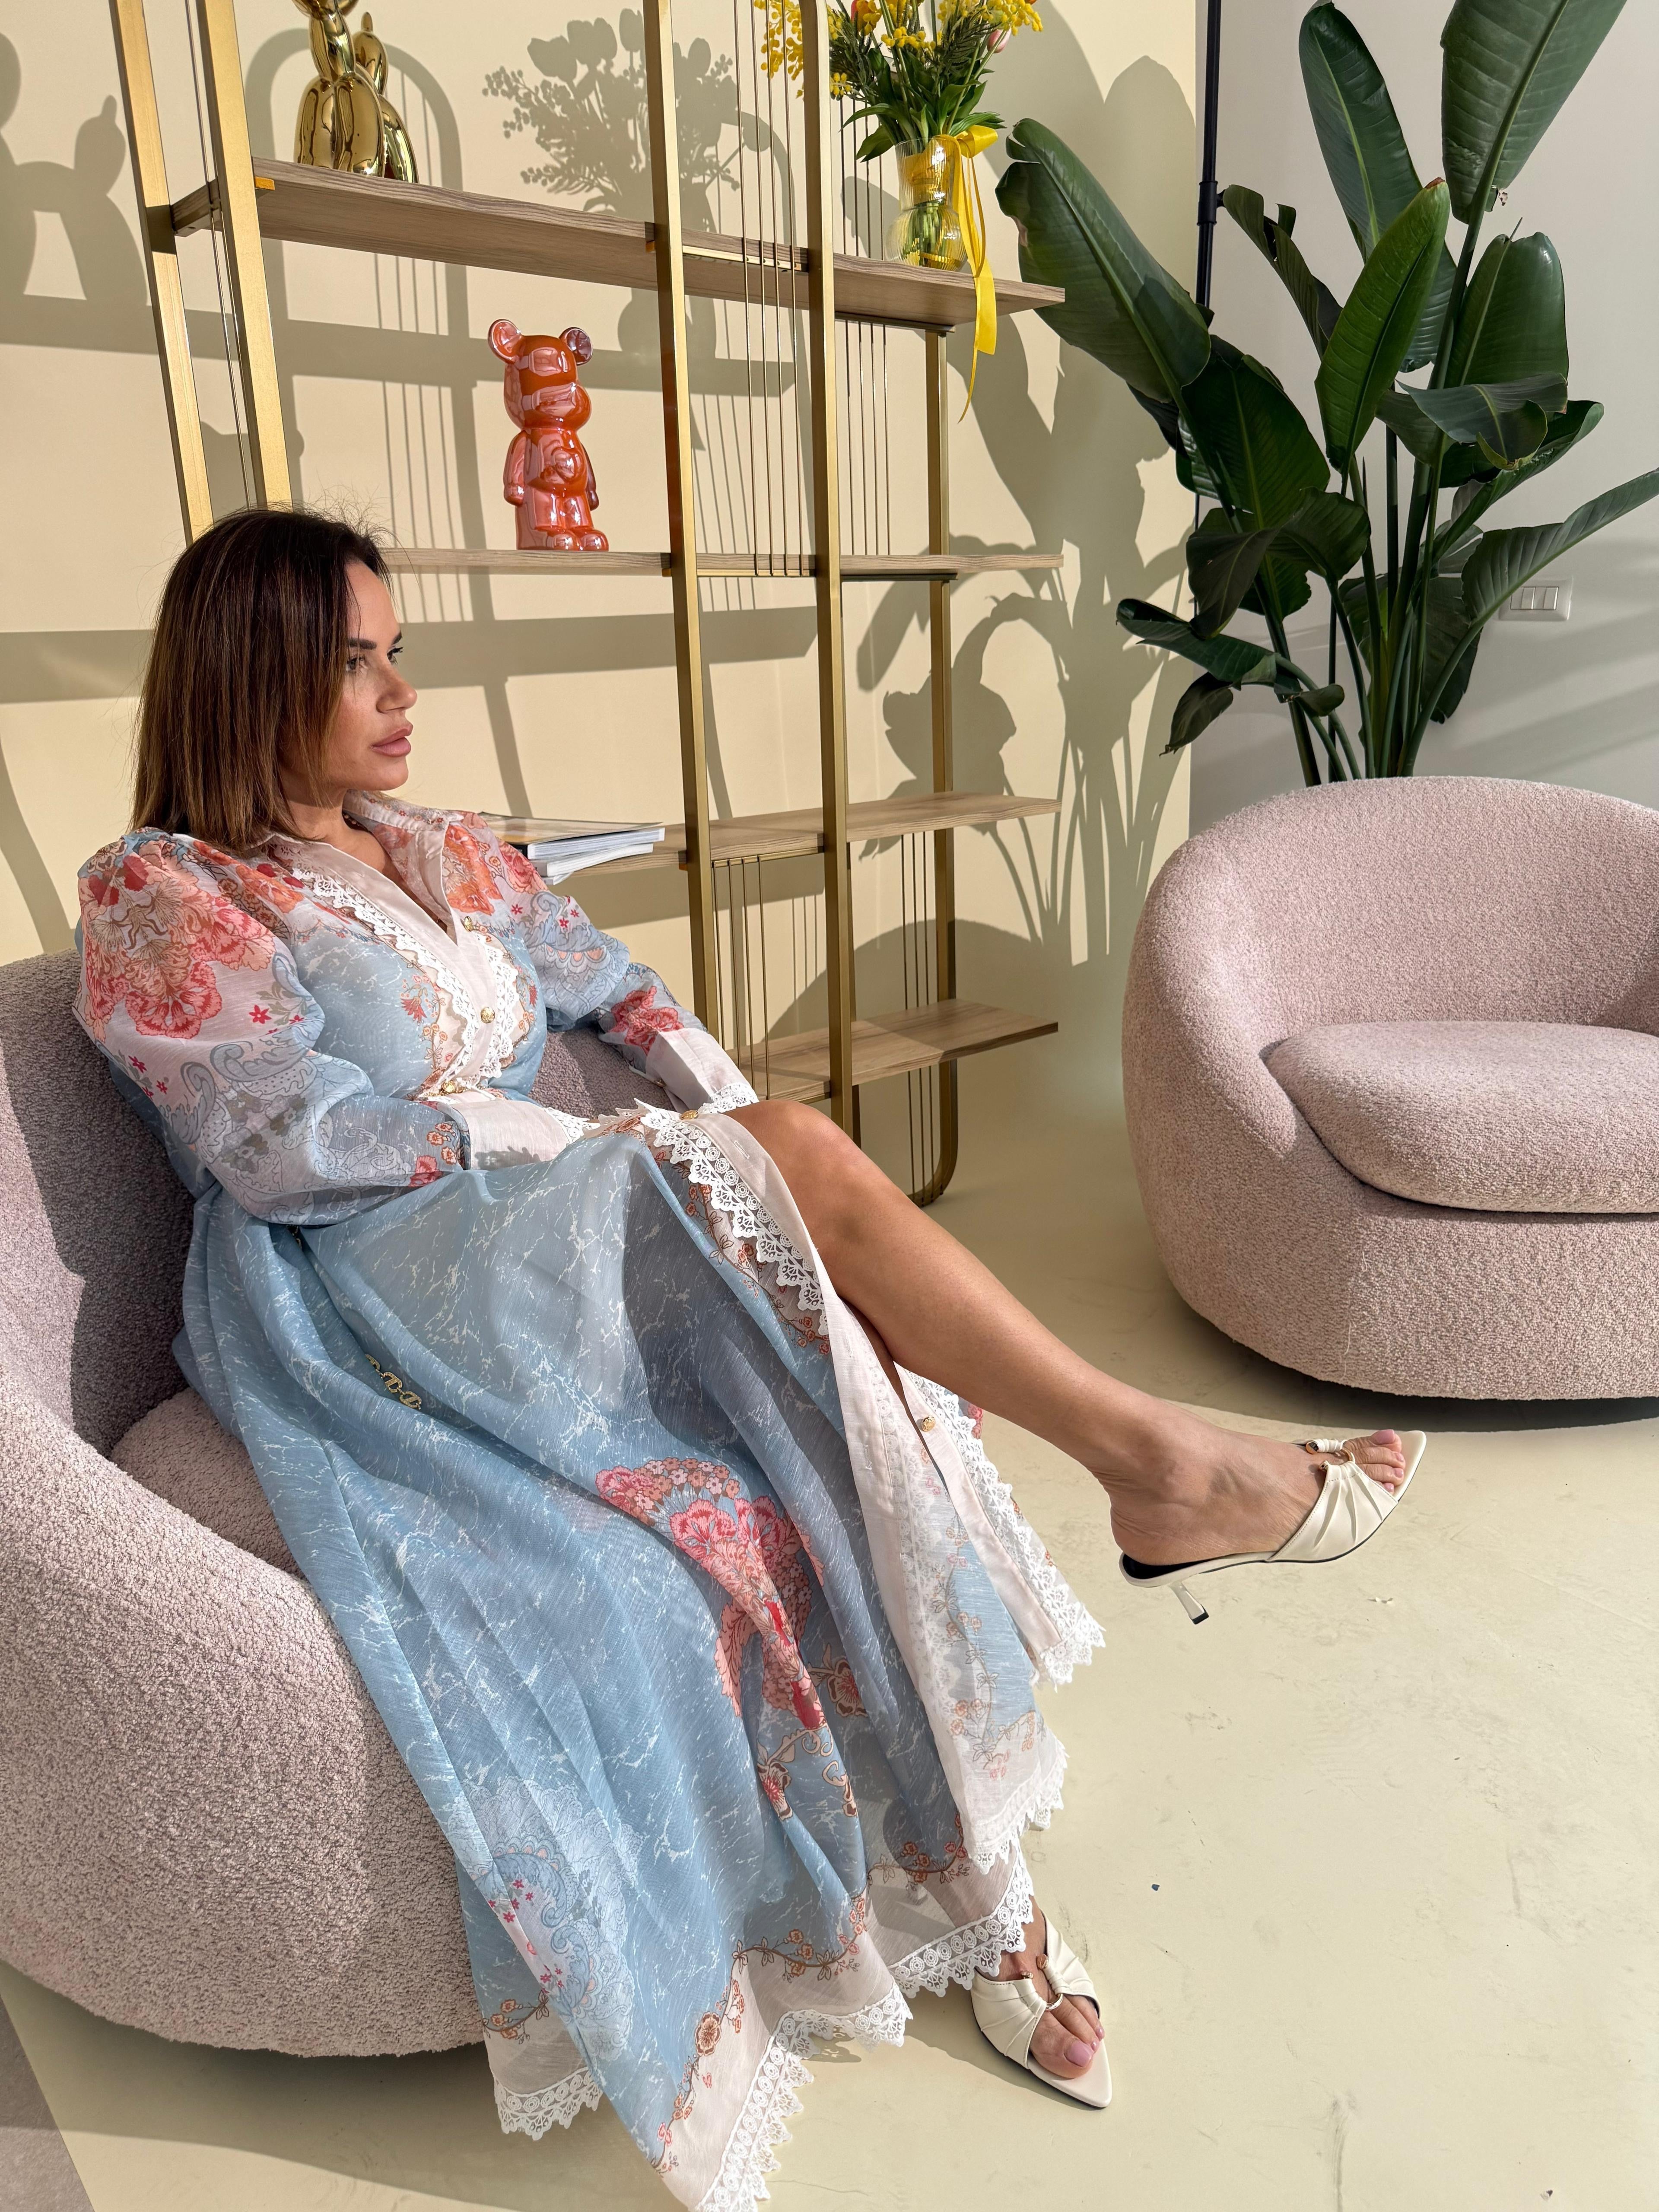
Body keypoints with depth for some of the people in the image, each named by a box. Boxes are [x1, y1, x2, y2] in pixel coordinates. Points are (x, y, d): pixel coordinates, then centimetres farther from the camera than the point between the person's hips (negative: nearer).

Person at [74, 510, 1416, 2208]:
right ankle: (1156, 1464, -15)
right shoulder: (160, 902, 0)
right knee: (796, 1167, -26)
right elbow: (284, 1149, -13)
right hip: (378, 1301, -6)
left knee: (858, 1377, -21)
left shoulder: (447, 854, 20)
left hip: (571, 1249, 6)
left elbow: (615, 989, 18)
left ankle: (973, 1877, -8)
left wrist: (741, 1128, -4)